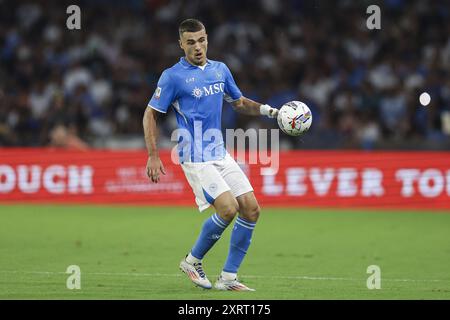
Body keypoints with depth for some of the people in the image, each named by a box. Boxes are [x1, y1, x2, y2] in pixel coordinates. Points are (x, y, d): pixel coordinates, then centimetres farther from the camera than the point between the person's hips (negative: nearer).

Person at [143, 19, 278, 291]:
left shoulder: (220, 70, 10)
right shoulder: (173, 76, -8)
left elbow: (239, 102, 24)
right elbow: (151, 115, -4)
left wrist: (268, 110, 7)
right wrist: (153, 156, -10)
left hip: (220, 154, 7)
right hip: (195, 158, -7)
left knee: (251, 209, -3)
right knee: (228, 208, -20)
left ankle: (228, 277, 4)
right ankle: (193, 261, 3)